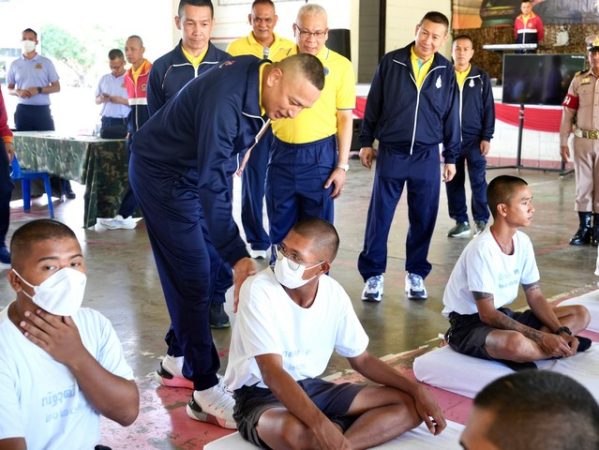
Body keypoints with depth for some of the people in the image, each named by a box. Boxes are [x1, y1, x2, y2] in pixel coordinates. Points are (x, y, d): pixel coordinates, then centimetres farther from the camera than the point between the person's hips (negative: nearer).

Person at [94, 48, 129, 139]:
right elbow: (96, 101, 20)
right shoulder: (104, 79, 14)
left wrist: (122, 101, -18)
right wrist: (101, 99, -3)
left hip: (123, 122, -4)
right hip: (107, 121, 4)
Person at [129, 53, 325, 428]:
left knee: (196, 271, 13)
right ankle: (205, 391, -5)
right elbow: (212, 183, -35)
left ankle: (180, 355, 30)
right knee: (192, 275, -10)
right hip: (161, 172, -9)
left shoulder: (258, 81, -6)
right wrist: (238, 255, -38)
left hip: (193, 170, 9)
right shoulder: (226, 98, -34)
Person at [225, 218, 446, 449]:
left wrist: (417, 389, -3)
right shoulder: (258, 291, -21)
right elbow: (271, 373, -29)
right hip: (260, 395, -7)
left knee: (409, 404, -6)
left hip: (311, 387, 7)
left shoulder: (334, 294, -4)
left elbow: (361, 359, 9)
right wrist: (320, 424, -42)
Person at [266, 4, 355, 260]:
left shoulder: (341, 65, -5)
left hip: (319, 154, -2)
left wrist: (342, 165, -4)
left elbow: (345, 118, -1)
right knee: (280, 227, 12)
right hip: (281, 152, 2)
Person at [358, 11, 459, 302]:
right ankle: (373, 275, 11)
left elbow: (451, 117, 8)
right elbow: (373, 104, 4)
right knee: (379, 216, 1)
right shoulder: (391, 62, -2)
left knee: (423, 219, 6)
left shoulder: (446, 72, 3)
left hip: (427, 156, 1)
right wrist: (366, 141, 4)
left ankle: (415, 273, 21)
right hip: (391, 153, -1)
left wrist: (451, 157, 8)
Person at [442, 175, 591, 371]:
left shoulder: (522, 241, -1)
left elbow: (535, 296, 6)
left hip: (502, 315, 9)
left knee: (581, 314, 1)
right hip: (469, 323, -9)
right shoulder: (482, 249, -24)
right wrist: (542, 337, -24)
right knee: (516, 343, -42)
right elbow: (487, 314, -23)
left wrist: (561, 332, -11)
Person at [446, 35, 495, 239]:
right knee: (453, 181, 5)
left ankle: (481, 221, 9)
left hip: (474, 138, -2)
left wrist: (487, 137, -5)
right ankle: (461, 221, 14)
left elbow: (488, 109, 2)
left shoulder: (481, 77, 3)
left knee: (478, 181, -2)